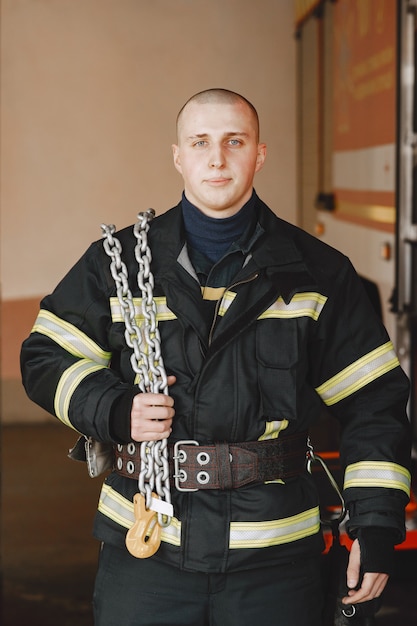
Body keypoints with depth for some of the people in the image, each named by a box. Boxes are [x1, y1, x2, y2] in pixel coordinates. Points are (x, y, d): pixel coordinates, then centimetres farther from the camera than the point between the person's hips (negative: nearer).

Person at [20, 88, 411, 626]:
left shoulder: (318, 272, 2)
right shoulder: (118, 261, 3)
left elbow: (374, 401, 4)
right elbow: (45, 358, 9)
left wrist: (376, 527, -1)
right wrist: (115, 411, -10)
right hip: (144, 548, 1)